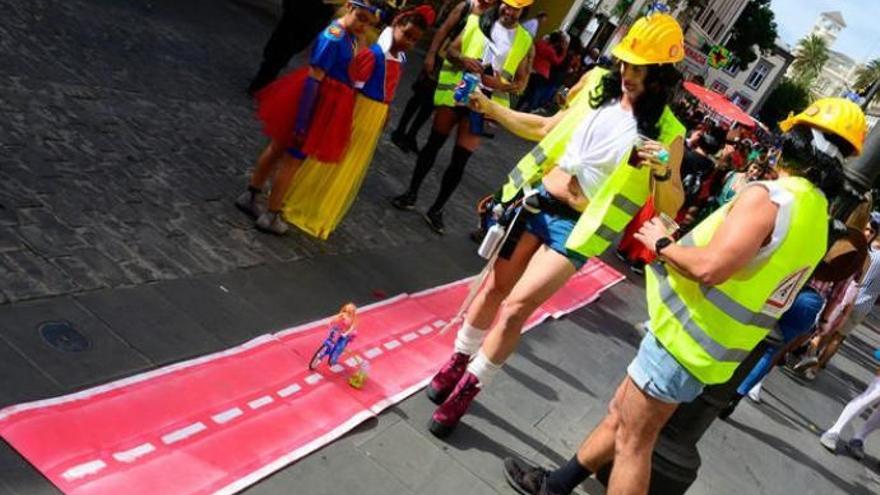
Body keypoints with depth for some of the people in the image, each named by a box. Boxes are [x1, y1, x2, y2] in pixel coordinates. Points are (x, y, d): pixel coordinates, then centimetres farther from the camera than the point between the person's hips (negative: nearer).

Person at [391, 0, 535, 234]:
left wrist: (500, 85, -17)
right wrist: (463, 60, -18)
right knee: (433, 145, 8)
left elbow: (521, 82, 4)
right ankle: (411, 194, 22)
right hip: (455, 91, 1)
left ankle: (436, 210, 12)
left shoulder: (525, 41, 2)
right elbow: (450, 50, 5)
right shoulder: (477, 21, 4)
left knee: (460, 160, 0)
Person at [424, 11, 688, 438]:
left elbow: (671, 206, -8)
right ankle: (458, 362, 35)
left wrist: (663, 173, -28)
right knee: (494, 289, 13)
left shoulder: (666, 132, -10)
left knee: (516, 308, -9)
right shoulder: (598, 85, 1)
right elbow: (548, 130, 14)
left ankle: (466, 391, 10)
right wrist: (490, 108, 8)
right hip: (537, 201, 4)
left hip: (577, 227, -4)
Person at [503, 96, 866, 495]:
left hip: (686, 339, -9)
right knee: (621, 414, 21)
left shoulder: (768, 195, -21)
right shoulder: (818, 217, 9)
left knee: (633, 442, 4)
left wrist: (662, 244, -13)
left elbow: (710, 267, -31)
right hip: (712, 345, 9)